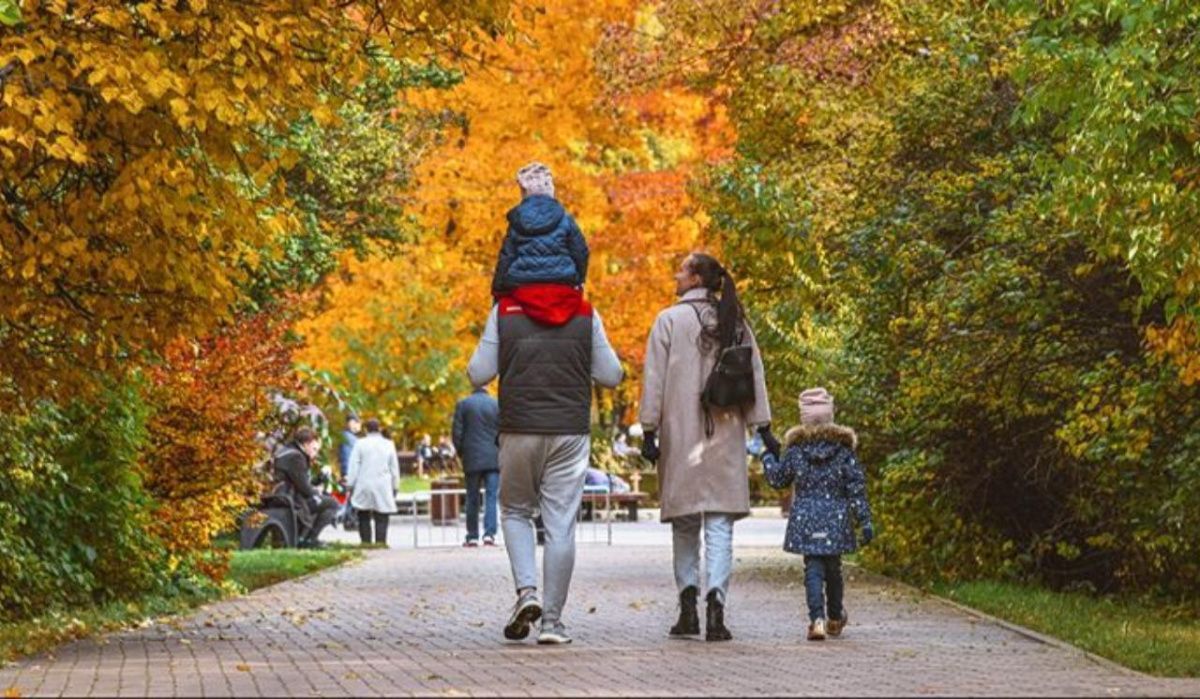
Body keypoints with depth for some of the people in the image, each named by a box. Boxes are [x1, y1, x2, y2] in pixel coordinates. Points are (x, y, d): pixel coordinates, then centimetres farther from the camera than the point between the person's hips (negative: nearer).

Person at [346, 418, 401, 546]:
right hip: (383, 488, 1)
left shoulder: (360, 444, 1)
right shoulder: (388, 445, 7)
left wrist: (350, 485, 3)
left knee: (364, 518, 6)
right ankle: (380, 544, -10)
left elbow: (353, 467, 0)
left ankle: (366, 544, 1)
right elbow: (394, 468, 11)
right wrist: (395, 487, 18)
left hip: (364, 487, -1)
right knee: (381, 520, -1)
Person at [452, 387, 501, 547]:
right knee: (491, 497, -2)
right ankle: (489, 534, -14)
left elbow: (457, 433, -2)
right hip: (493, 460, 0)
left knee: (472, 498, 8)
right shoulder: (497, 405, 2)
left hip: (472, 460, 0)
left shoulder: (463, 405, 0)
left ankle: (472, 537, 9)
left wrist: (461, 452, 11)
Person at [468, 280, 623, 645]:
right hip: (571, 431, 0)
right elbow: (611, 375, 6)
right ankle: (552, 619, 2)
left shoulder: (504, 311, 0)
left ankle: (526, 590, -3)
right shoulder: (585, 314, 2)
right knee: (561, 526, 3)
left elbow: (478, 374, 0)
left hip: (520, 430, 0)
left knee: (515, 511, 18)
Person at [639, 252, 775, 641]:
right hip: (727, 435, 2)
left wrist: (649, 432, -1)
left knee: (684, 523, 9)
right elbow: (755, 377, 7)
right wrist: (764, 429, 9)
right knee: (720, 522, -2)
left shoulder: (670, 320, -1)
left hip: (681, 434, -2)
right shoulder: (734, 323, 9)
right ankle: (715, 599, -18)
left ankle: (688, 604, 3)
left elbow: (655, 380, -3)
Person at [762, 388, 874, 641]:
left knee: (813, 569, -2)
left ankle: (817, 618, -19)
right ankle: (835, 618, 32)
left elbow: (778, 478, 10)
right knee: (833, 567, 16)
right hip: (836, 522, 1)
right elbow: (856, 487, -2)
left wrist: (768, 456, 29)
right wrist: (864, 520, 0)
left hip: (805, 520, -1)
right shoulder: (843, 448, -2)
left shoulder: (796, 449, -2)